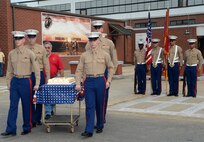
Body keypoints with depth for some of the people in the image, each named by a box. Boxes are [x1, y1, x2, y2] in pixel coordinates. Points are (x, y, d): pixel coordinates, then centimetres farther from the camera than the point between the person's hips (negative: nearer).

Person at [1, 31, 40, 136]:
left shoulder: (29, 53, -5)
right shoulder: (11, 53, 6)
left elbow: (36, 69, -3)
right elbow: (9, 70, 13)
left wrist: (37, 84, -5)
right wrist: (8, 83, 10)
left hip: (25, 81, -3)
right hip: (14, 81, 3)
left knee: (26, 106, 6)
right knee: (13, 106, 1)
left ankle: (27, 128, 20)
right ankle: (11, 130, 5)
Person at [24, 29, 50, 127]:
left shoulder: (41, 48, 2)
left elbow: (46, 64, 4)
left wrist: (47, 78, 3)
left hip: (39, 75, 0)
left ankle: (37, 119, 21)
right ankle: (32, 120, 11)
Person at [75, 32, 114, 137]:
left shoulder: (104, 54, 2)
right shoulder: (84, 55, 5)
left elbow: (111, 68, 10)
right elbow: (79, 70, 6)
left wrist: (108, 81, 3)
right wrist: (78, 84, -2)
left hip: (100, 81, 0)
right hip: (89, 81, 0)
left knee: (100, 105, 10)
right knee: (89, 106, -4)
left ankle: (100, 126, 28)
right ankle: (89, 130, -3)